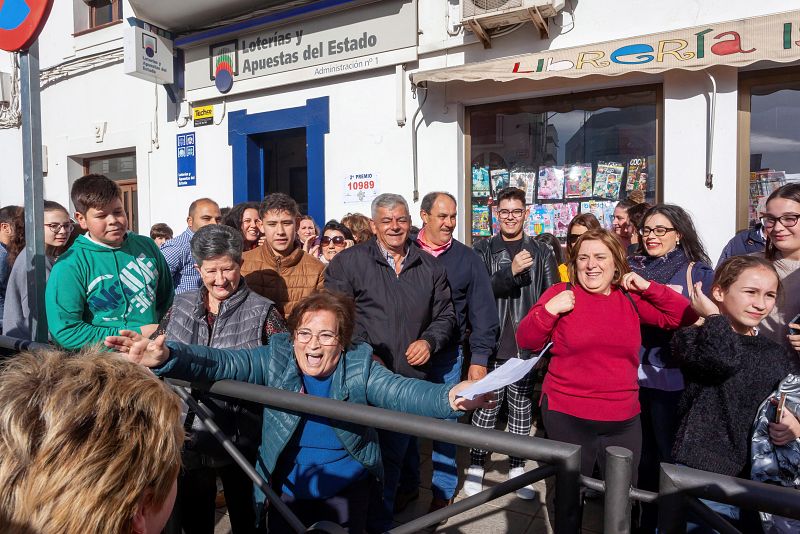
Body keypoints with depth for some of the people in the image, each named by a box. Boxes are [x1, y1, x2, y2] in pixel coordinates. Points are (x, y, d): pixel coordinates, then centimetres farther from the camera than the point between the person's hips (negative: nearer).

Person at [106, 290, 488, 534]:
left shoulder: (359, 365, -15)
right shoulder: (275, 358, -11)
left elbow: (401, 391, -29)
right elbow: (224, 362, -24)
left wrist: (449, 397, -50)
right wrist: (167, 357, -42)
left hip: (349, 488, -1)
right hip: (287, 490, 1)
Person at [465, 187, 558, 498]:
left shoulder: (542, 253, 6)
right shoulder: (482, 250, 3)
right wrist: (511, 271, -22)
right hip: (491, 345, -1)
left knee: (521, 409, 11)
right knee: (486, 407, 5)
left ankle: (517, 467, 27)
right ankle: (476, 465, 21)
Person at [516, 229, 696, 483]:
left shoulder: (632, 299, 5)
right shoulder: (560, 293, -3)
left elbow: (685, 316, 4)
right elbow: (525, 341, -4)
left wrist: (648, 287, -3)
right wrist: (549, 310, -19)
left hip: (624, 419, 3)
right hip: (567, 416, -2)